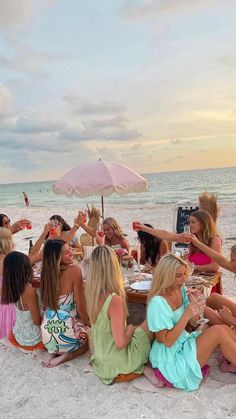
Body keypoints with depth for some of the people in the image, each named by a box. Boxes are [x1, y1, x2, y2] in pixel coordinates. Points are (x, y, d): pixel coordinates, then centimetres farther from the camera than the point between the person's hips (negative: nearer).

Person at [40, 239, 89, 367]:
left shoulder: (47, 271, 1)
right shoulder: (74, 270, -18)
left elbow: (46, 305, 11)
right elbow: (81, 307, -15)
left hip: (47, 332, 6)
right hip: (65, 332, -6)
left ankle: (53, 352, 12)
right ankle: (65, 356, 3)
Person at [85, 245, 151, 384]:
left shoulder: (92, 294, -9)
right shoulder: (115, 300, -30)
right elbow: (121, 343, -27)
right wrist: (131, 329, -8)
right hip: (116, 366, -7)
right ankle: (146, 368, 15)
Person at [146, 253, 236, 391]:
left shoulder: (181, 290, -3)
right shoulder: (158, 302, -25)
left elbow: (193, 321, 6)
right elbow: (167, 341, -21)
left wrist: (195, 306, -14)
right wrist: (186, 315, -28)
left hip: (184, 342, 7)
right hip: (170, 359, -7)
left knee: (225, 328, -7)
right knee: (219, 331, -16)